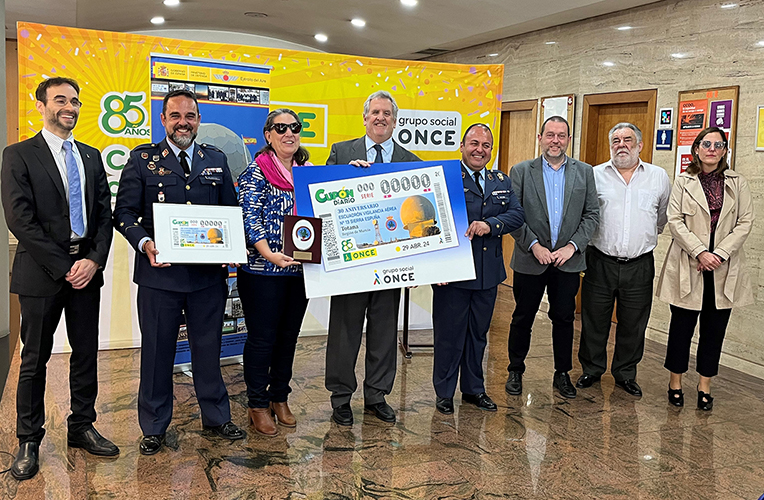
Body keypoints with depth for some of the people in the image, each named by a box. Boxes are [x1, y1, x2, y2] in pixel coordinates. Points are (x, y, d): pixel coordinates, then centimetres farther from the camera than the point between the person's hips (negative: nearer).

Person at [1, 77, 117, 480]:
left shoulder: (91, 156, 12)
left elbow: (104, 214, 9)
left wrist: (94, 260, -7)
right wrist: (62, 267, -14)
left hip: (87, 268, 4)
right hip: (41, 273, -4)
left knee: (86, 354, 10)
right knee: (35, 359, 5)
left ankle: (82, 428, 24)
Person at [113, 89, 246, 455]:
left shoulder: (216, 160, 10)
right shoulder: (142, 159, 2)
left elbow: (232, 211, 13)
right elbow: (124, 213, -1)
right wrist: (144, 243, -19)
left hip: (208, 273, 2)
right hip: (159, 272, -2)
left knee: (208, 347, 13)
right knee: (157, 350, 8)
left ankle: (216, 417, 30)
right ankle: (154, 427, 24)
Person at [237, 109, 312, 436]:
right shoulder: (255, 172, -5)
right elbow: (249, 218, -13)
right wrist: (269, 254, -27)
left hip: (299, 269, 5)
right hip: (263, 270, -5)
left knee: (289, 335, 13)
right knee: (262, 337, 2)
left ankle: (280, 399, 27)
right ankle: (258, 405, 16)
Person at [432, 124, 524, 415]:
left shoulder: (502, 182, 12)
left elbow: (517, 215, 0)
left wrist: (490, 225, -19)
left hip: (488, 273, 6)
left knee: (479, 333, 17)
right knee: (449, 335, 6)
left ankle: (474, 389, 33)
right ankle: (444, 393, 22)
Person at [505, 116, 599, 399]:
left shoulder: (584, 172, 6)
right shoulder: (521, 171, 0)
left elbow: (592, 214, 3)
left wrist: (573, 245, -9)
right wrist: (533, 245, -13)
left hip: (568, 261, 2)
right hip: (530, 260, -1)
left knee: (564, 319, 10)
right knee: (522, 318, 9)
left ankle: (562, 374, 25)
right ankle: (515, 371, 25)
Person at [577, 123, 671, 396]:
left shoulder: (659, 177, 6)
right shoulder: (594, 175, 1)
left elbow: (663, 218, 19)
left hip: (640, 265, 1)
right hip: (601, 262, -1)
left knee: (633, 324, 10)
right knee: (594, 320, 8)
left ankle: (625, 374, 27)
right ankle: (591, 369, 26)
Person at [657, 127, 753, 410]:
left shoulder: (738, 183, 7)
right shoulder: (683, 182, 3)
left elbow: (745, 222, 0)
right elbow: (675, 220, -5)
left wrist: (718, 253, -11)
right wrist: (700, 252, -15)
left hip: (724, 269, 2)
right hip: (688, 267, -1)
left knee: (714, 328, 7)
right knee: (682, 325, 4)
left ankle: (705, 387, 19)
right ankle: (675, 382, 19)